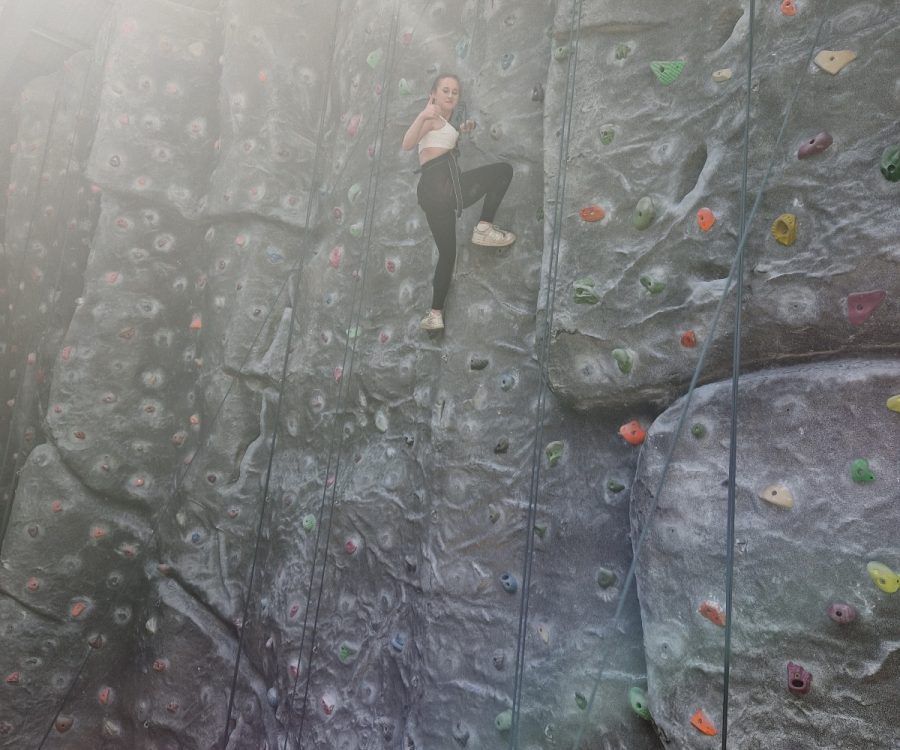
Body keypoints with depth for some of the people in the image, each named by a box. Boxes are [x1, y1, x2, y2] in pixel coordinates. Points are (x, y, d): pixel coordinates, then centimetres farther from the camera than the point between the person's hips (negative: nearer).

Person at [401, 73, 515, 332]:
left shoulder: (442, 122, 30)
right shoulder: (432, 117, 2)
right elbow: (408, 144, -14)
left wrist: (458, 132, 30)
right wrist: (422, 115, -30)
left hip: (429, 192, 9)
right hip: (444, 184, -9)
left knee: (447, 253, 14)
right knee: (504, 169, 0)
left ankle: (435, 313, 15)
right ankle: (485, 228, -4)